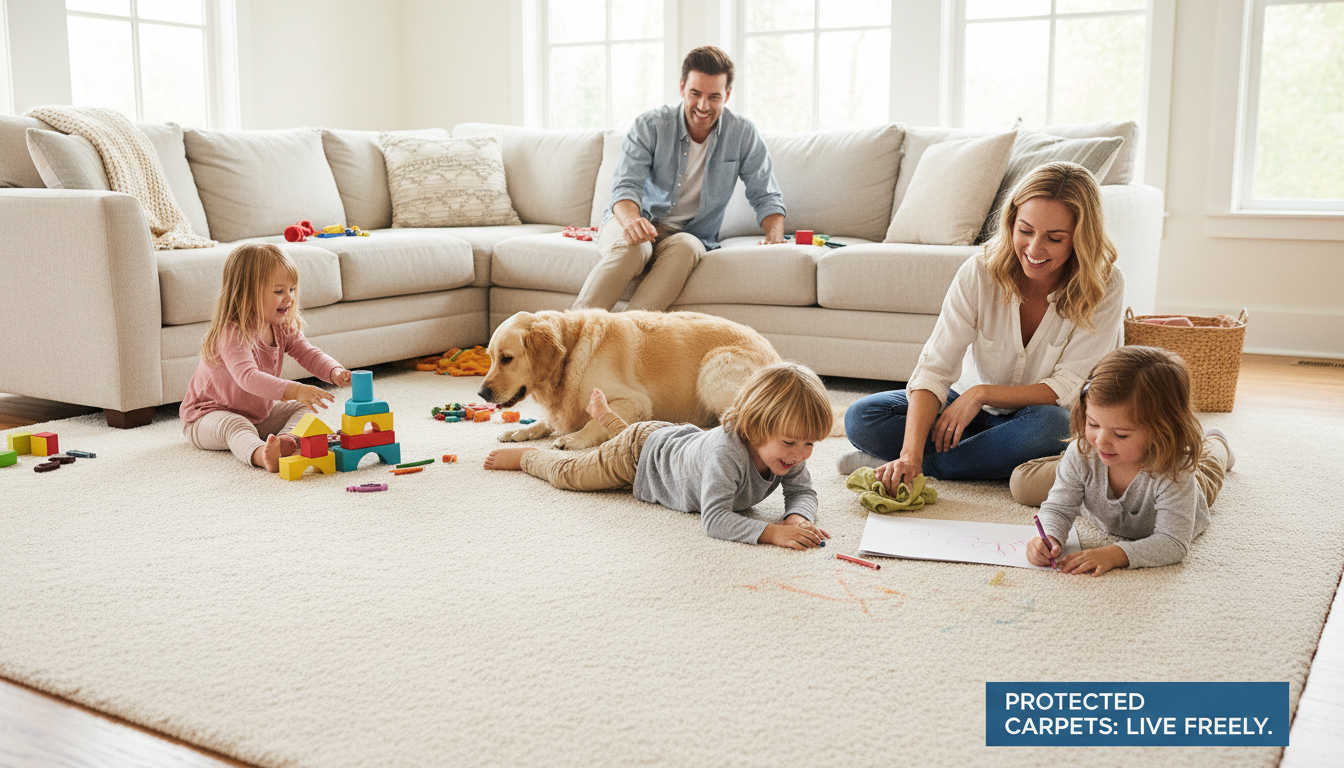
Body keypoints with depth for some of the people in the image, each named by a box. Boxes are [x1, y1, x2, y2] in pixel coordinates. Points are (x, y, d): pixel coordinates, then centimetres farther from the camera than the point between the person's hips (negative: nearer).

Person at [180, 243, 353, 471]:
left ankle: (287, 438, -34)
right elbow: (248, 377, -45)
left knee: (303, 408, -4)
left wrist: (335, 373, -25)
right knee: (233, 426, -37)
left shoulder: (284, 328, -3)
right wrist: (295, 390, -56)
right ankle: (260, 454, -66)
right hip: (208, 415, -8)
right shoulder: (232, 333, -31)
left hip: (260, 413, 8)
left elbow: (309, 354, -2)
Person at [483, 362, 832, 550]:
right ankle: (524, 456, 43)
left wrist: (798, 518, -41)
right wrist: (772, 532, -63)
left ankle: (604, 414, 65)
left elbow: (803, 492, -17)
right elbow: (713, 519, -52)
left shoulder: (789, 452, -28)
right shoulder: (727, 451, -49)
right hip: (641, 456, -6)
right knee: (568, 472, 16)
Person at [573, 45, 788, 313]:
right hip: (634, 223, -1)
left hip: (687, 234, 1)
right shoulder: (650, 125, -6)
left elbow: (765, 196, 5)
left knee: (686, 247, -37)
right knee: (632, 248, -37)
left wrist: (774, 236, -17)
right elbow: (626, 186, -15)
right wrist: (632, 220, -39)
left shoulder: (742, 134, -1)